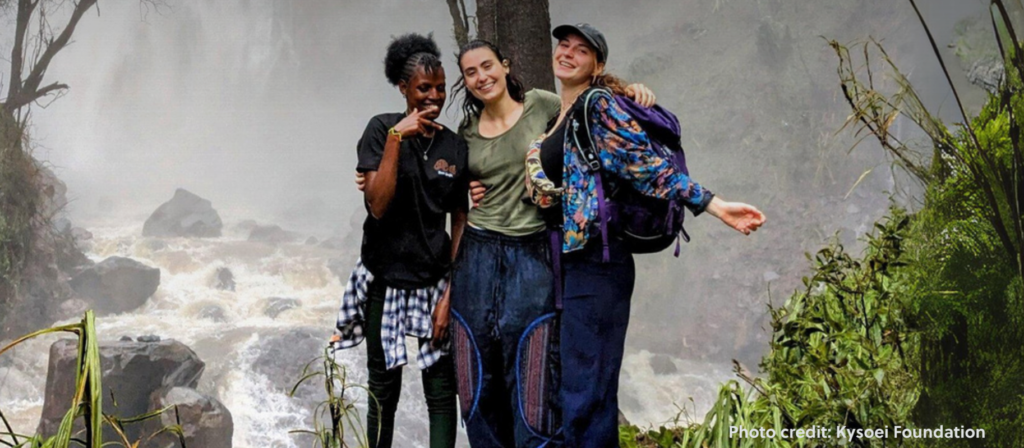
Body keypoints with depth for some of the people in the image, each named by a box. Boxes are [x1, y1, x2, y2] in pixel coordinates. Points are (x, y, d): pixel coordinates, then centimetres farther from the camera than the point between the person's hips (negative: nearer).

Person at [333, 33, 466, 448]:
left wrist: (450, 294, -2)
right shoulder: (382, 130, -4)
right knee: (384, 389, 6)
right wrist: (397, 139, -19)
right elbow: (378, 206, -14)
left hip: (434, 280, 2)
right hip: (384, 278, -2)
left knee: (441, 388, -2)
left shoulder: (456, 147, 4)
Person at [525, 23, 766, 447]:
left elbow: (648, 167, -15)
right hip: (560, 259, 9)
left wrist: (715, 205, -23)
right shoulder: (553, 119, 18)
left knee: (584, 394, -8)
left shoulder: (599, 106, -8)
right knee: (566, 385, 12)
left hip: (594, 261, -9)